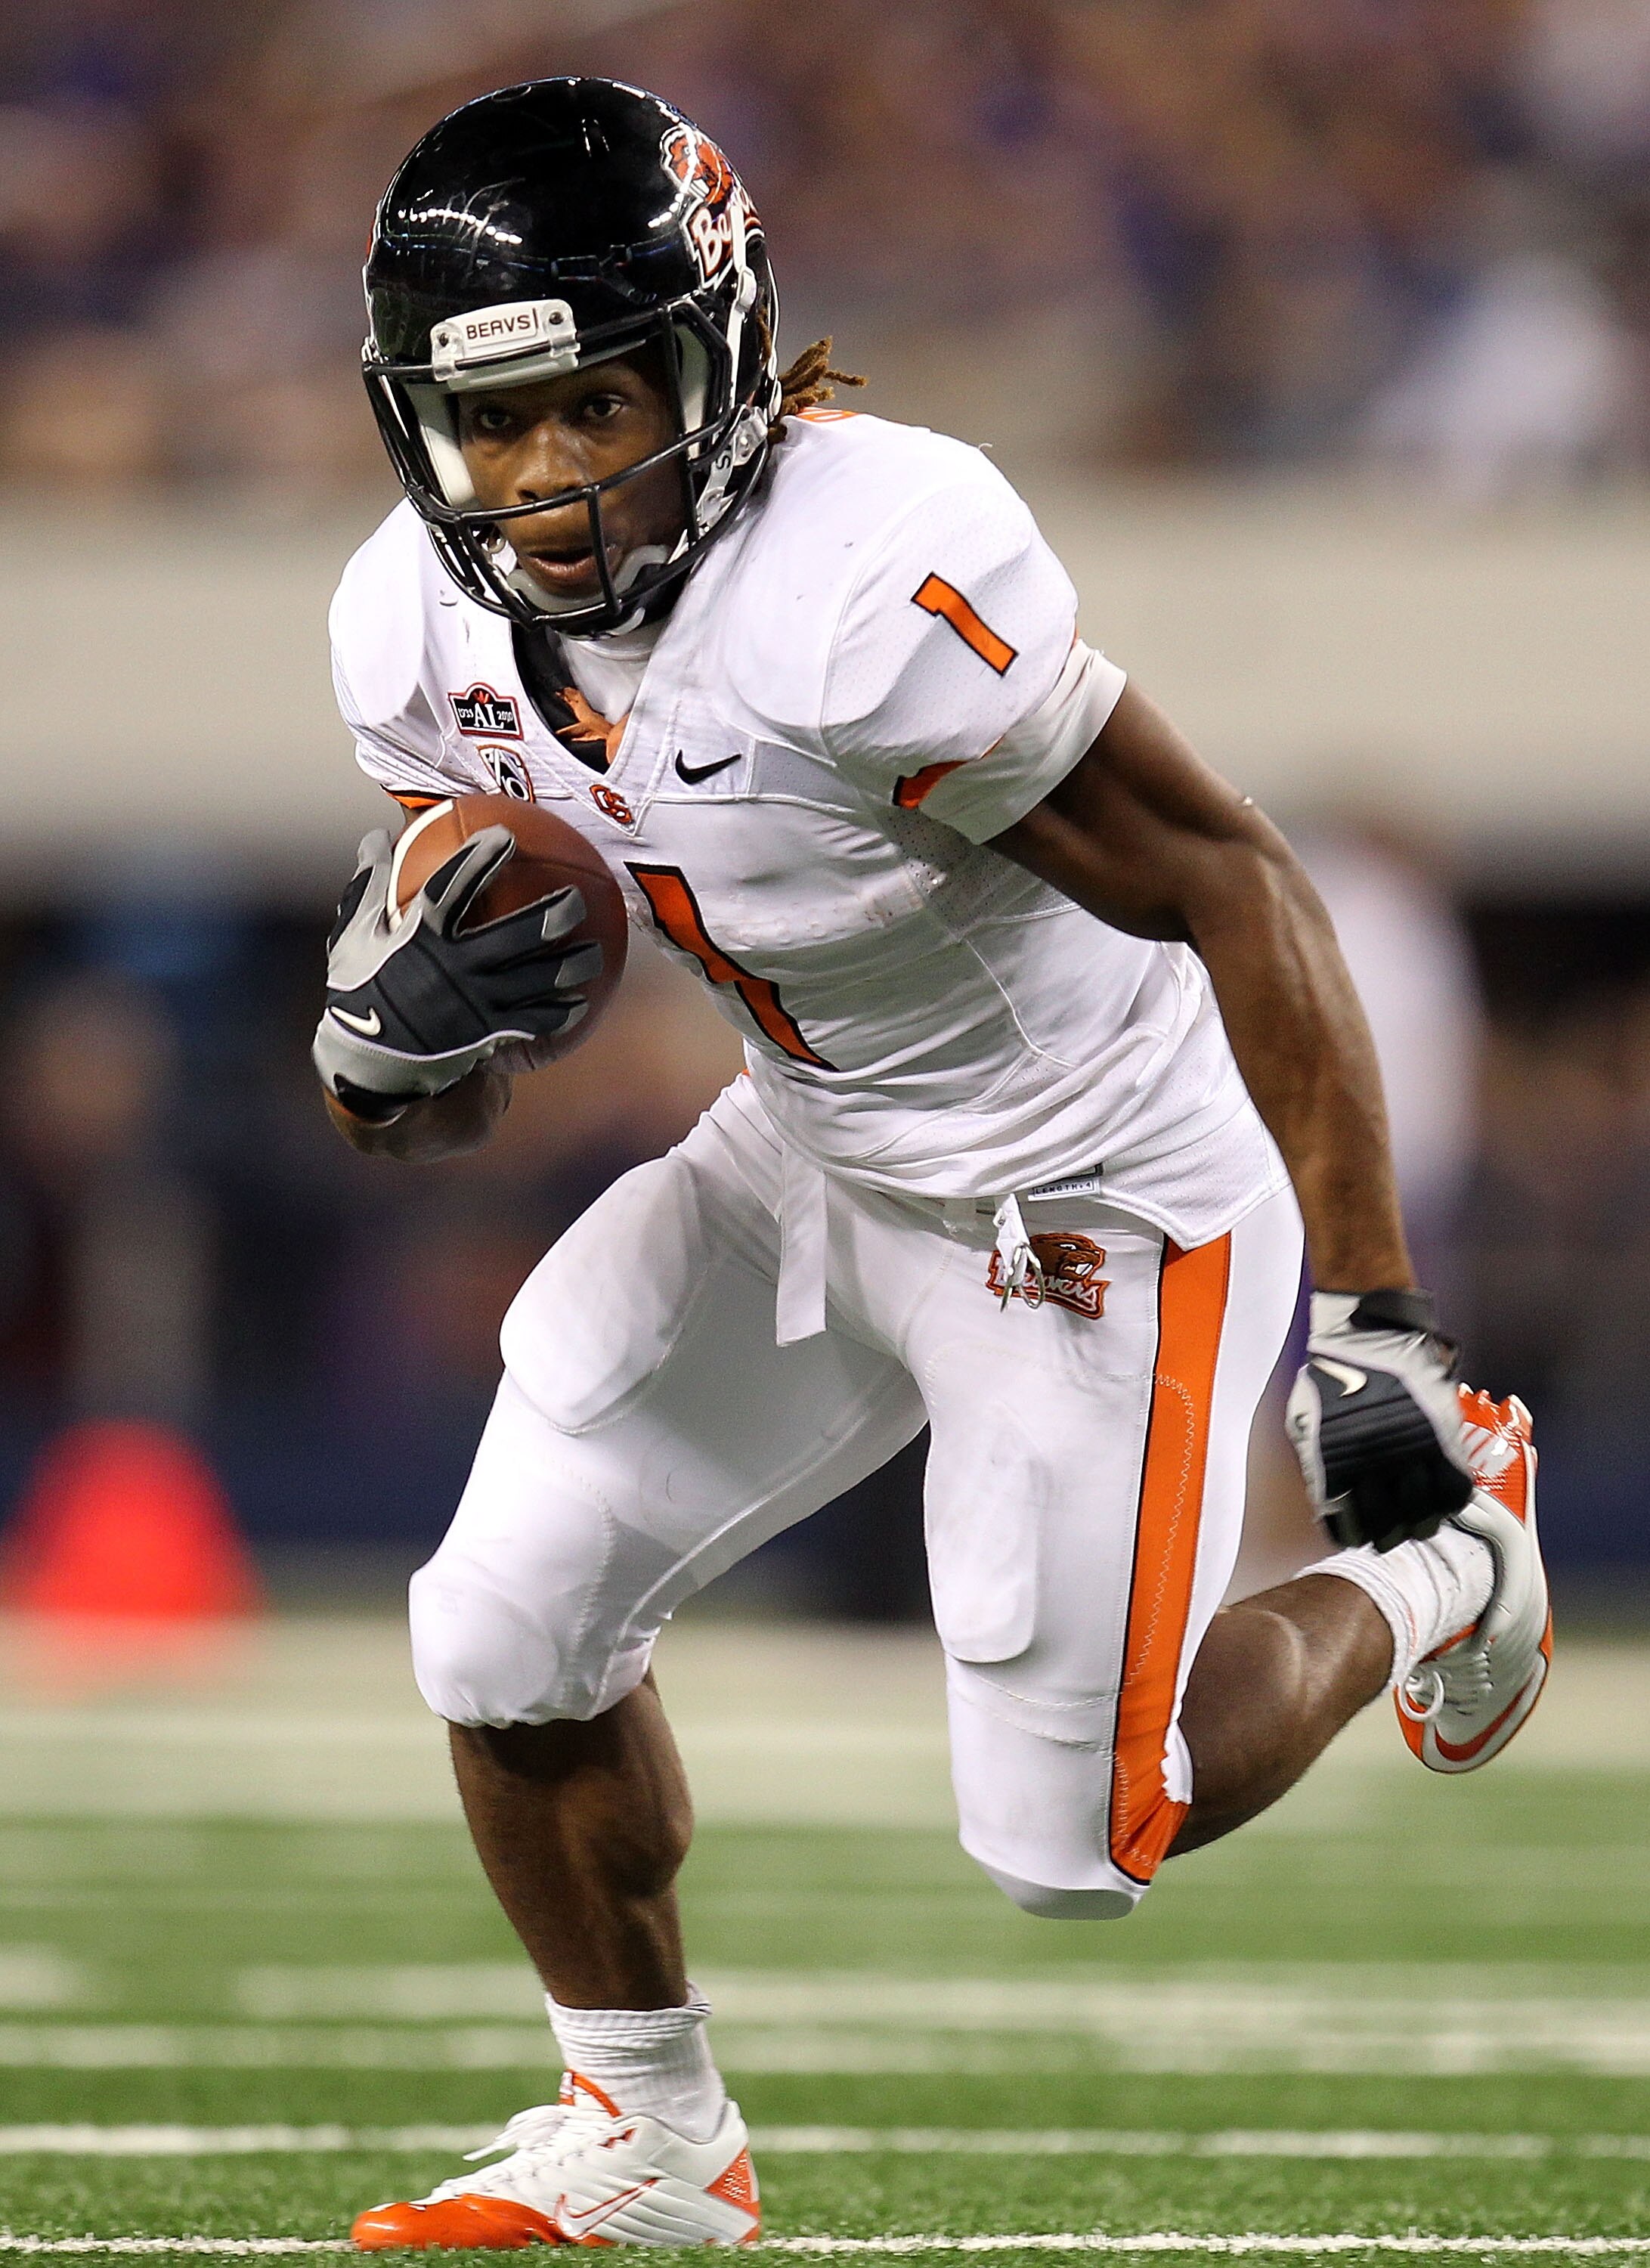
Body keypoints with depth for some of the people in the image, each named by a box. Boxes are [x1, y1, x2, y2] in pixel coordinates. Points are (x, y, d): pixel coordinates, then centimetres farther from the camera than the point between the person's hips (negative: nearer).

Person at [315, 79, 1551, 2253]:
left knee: (1072, 1844, 2)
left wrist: (1372, 1320, -24)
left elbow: (1240, 897, -26)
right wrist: (388, 1035, -27)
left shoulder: (875, 586, -35)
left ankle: (1440, 1565, 31)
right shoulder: (426, 624, -12)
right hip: (803, 1161, 6)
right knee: (506, 1642, 0)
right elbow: (427, 1120, -1)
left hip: (1092, 1196, -6)